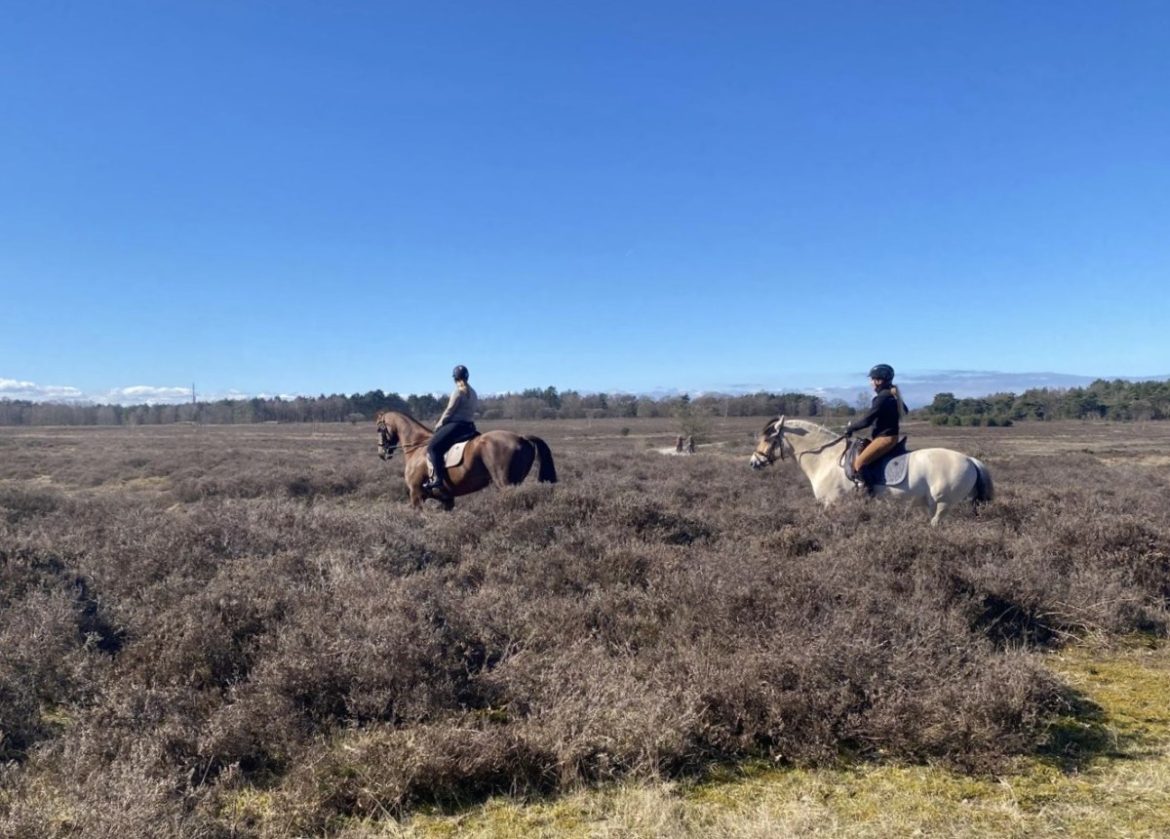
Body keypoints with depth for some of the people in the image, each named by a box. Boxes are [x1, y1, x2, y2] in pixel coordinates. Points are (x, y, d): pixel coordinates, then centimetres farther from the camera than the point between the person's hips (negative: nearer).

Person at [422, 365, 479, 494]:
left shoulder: (458, 391, -9)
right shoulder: (472, 392, 17)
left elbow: (449, 411, -10)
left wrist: (440, 423, 5)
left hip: (456, 425, -9)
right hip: (469, 426, 9)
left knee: (433, 447, -11)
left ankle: (438, 479, -22)